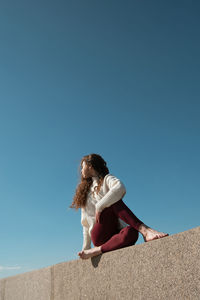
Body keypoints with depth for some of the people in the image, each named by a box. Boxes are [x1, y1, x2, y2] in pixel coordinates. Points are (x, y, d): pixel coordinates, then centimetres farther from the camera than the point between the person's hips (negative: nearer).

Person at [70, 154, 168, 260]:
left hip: (114, 235, -2)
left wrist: (99, 207, -13)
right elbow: (86, 223, 23)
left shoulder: (106, 178, 12)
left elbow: (120, 189, -15)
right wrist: (85, 248, 16)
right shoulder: (85, 190, 28)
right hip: (98, 236, 2)